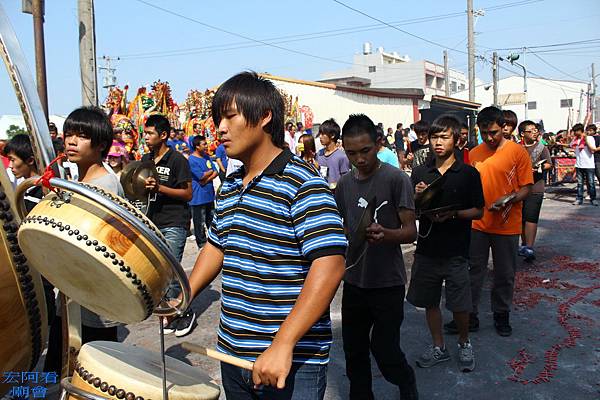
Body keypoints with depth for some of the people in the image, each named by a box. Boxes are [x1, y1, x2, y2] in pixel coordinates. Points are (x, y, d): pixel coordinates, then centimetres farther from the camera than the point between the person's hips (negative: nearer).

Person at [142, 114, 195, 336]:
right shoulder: (146, 160, 13)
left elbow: (188, 194, -10)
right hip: (153, 222, 7)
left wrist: (159, 188, -20)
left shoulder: (177, 160, -9)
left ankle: (186, 311, 10)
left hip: (174, 224, -7)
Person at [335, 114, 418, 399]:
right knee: (354, 349, 13)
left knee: (384, 349, 2)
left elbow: (410, 231, -14)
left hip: (387, 282, -5)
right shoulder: (345, 183, 6)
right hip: (354, 279, 5)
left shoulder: (396, 179, -11)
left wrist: (385, 234, -32)